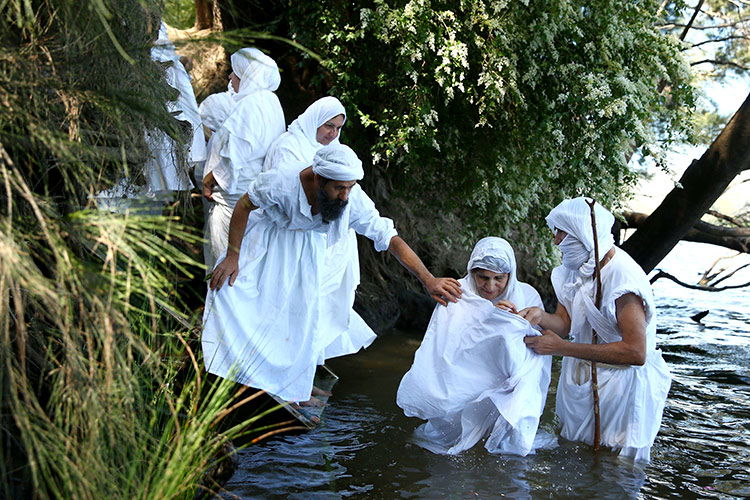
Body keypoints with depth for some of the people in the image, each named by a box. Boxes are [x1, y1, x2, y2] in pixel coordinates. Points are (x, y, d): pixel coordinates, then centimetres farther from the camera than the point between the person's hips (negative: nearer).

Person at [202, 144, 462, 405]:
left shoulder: (353, 200, -30)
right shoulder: (280, 183, -37)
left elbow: (390, 238, -28)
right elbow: (244, 205, -19)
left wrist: (429, 280, -36)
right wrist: (232, 256, -17)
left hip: (307, 250, 2)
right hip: (267, 239, -2)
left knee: (301, 313, 3)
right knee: (232, 293, -10)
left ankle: (289, 393, 21)